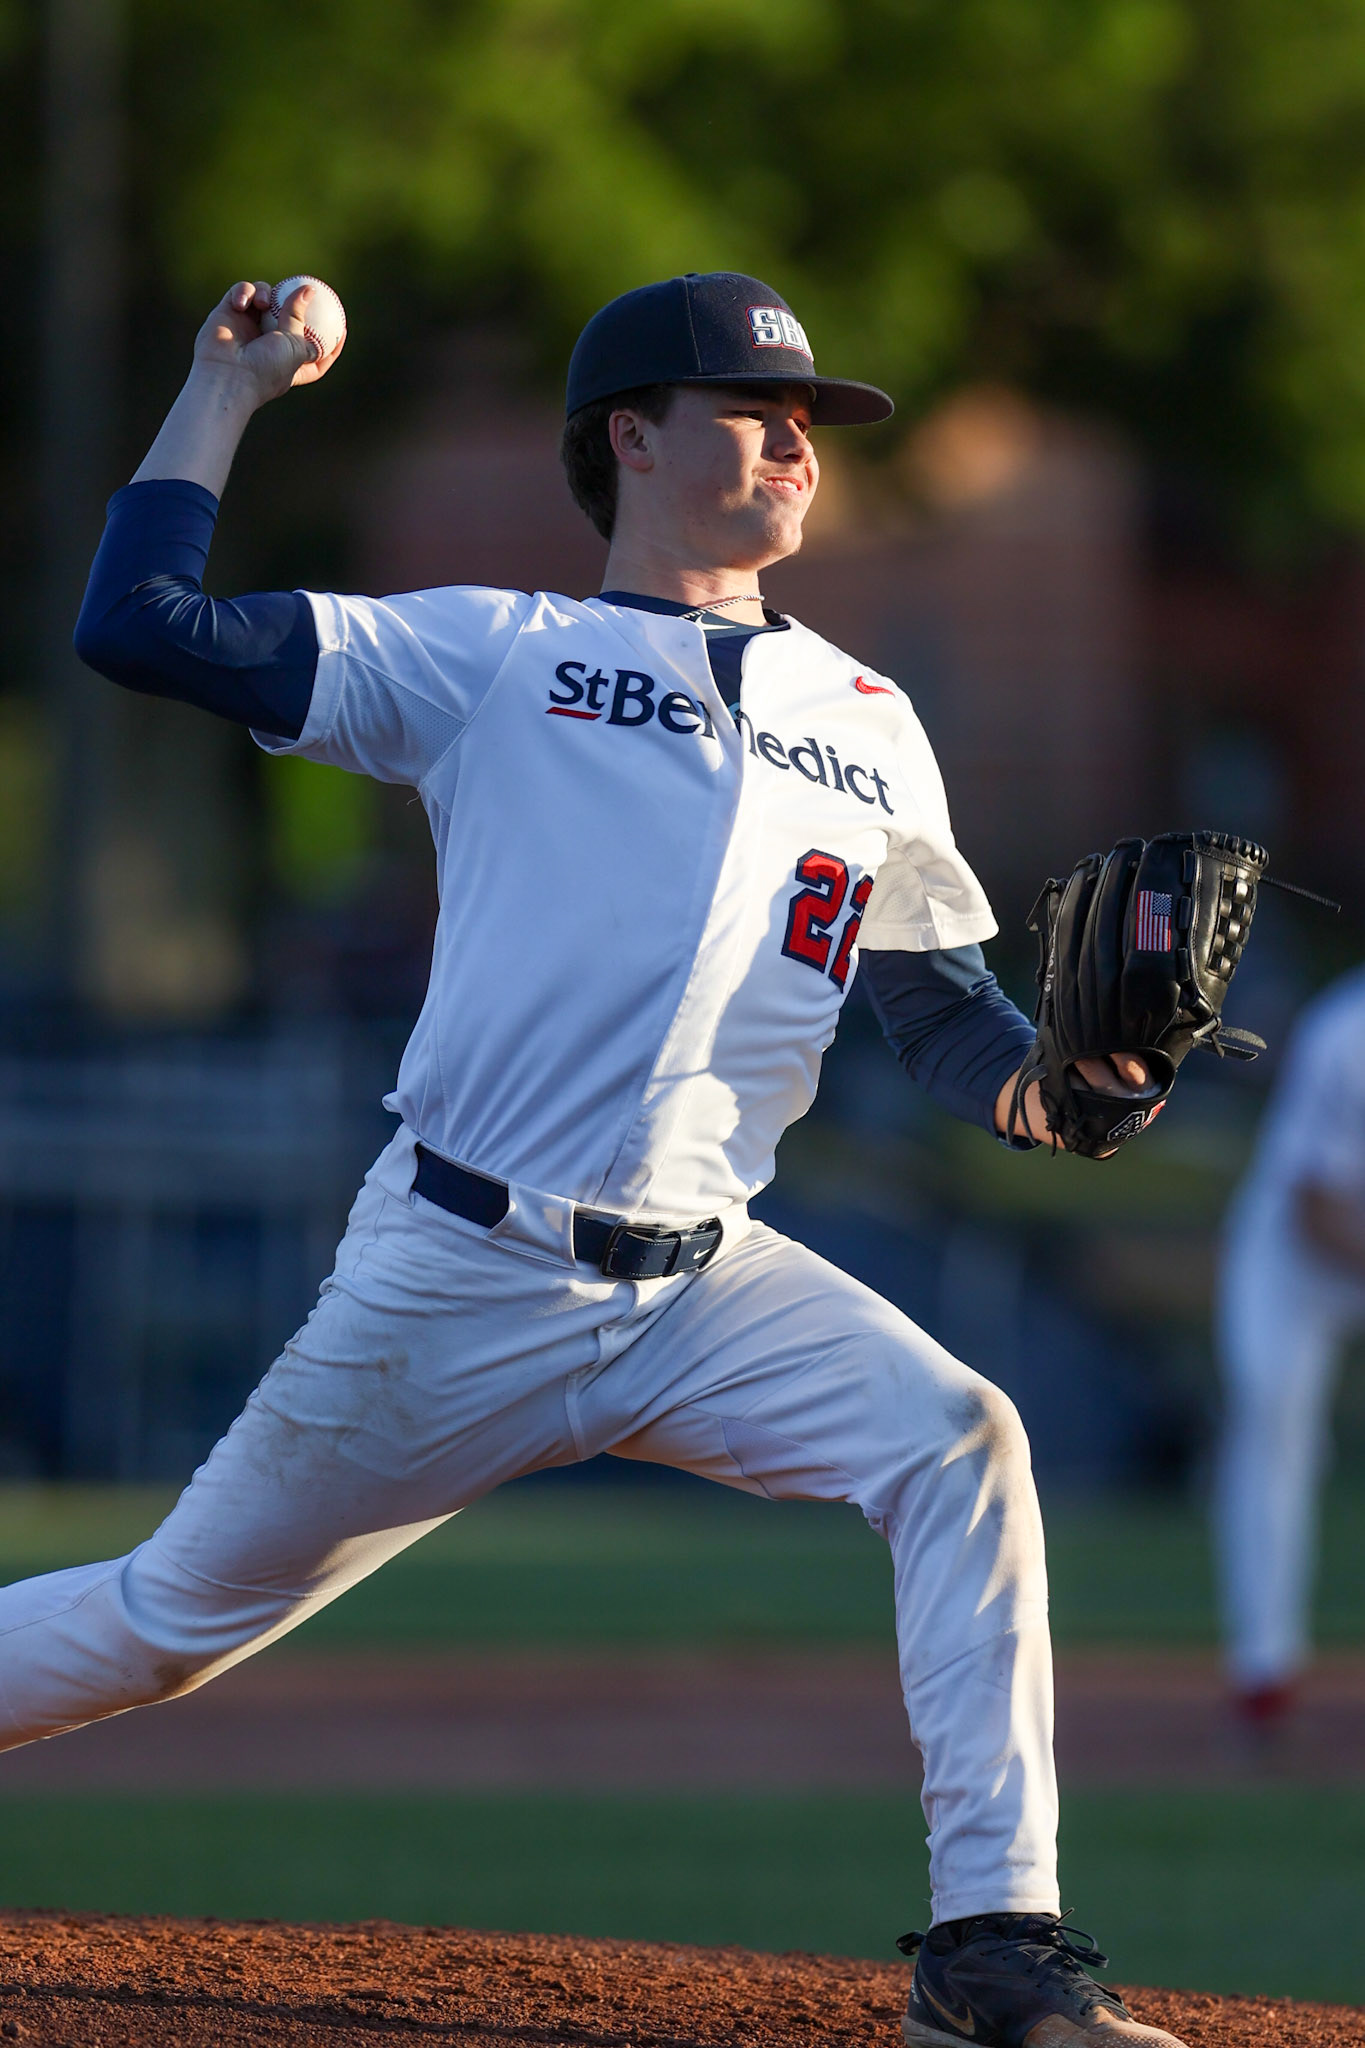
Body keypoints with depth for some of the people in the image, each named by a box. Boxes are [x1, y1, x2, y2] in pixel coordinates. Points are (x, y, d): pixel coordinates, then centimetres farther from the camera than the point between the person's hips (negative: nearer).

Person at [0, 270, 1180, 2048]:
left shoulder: (867, 729, 14)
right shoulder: (489, 654, 2)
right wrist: (229, 386, 2)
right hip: (459, 1281, -3)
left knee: (960, 1440, -21)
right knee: (174, 1621, 4)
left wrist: (1061, 1075, -9)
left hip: (707, 1289, 3)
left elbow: (951, 1025, 13)